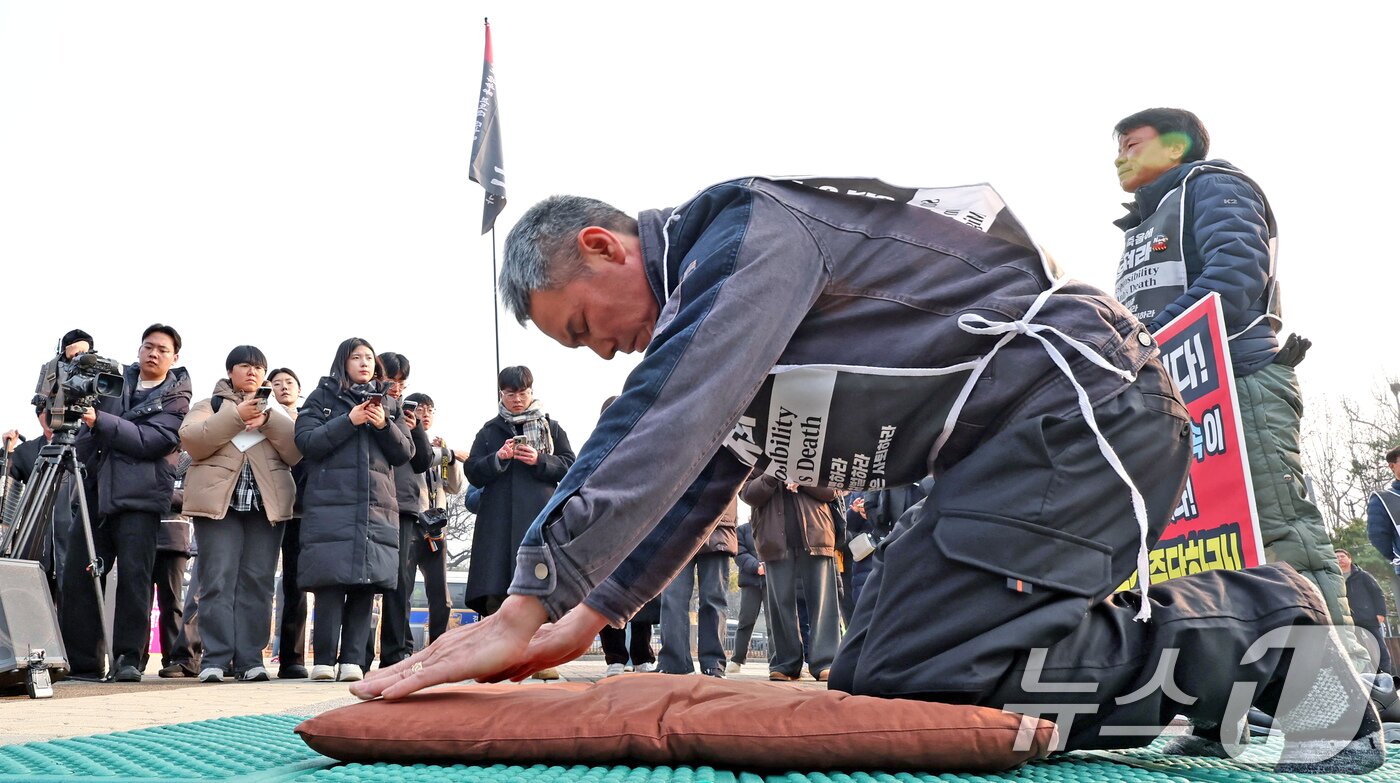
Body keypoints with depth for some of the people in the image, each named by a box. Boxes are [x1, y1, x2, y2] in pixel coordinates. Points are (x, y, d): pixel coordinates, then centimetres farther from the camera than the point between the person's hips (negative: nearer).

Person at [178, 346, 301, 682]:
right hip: (219, 502, -2)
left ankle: (250, 658, -1)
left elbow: (298, 452, 5)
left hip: (266, 504, 2)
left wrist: (269, 420, -9)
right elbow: (191, 440, -6)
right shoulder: (210, 405, 15)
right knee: (219, 580, -8)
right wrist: (236, 416, -13)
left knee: (257, 583, -2)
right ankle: (216, 659, -7)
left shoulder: (278, 410, 21)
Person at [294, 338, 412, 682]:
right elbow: (306, 443, -1)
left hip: (377, 507, 3)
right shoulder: (322, 397, 12)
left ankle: (353, 660, 0)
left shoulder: (388, 403, 21)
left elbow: (404, 453, 14)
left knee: (367, 583, -3)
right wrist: (349, 421, -9)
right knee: (330, 581, -10)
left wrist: (384, 425, -3)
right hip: (330, 504, -3)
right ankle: (324, 660, -5)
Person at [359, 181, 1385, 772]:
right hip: (1022, 443, 10)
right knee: (875, 662, 8)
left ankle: (1249, 638, -9)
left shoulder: (749, 226, -13)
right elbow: (696, 483, 24)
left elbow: (661, 428, -26)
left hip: (1083, 410, -10)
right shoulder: (713, 298, 18)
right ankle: (1242, 618, 11)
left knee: (894, 678, -18)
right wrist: (589, 615, 16)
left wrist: (523, 611, -26)